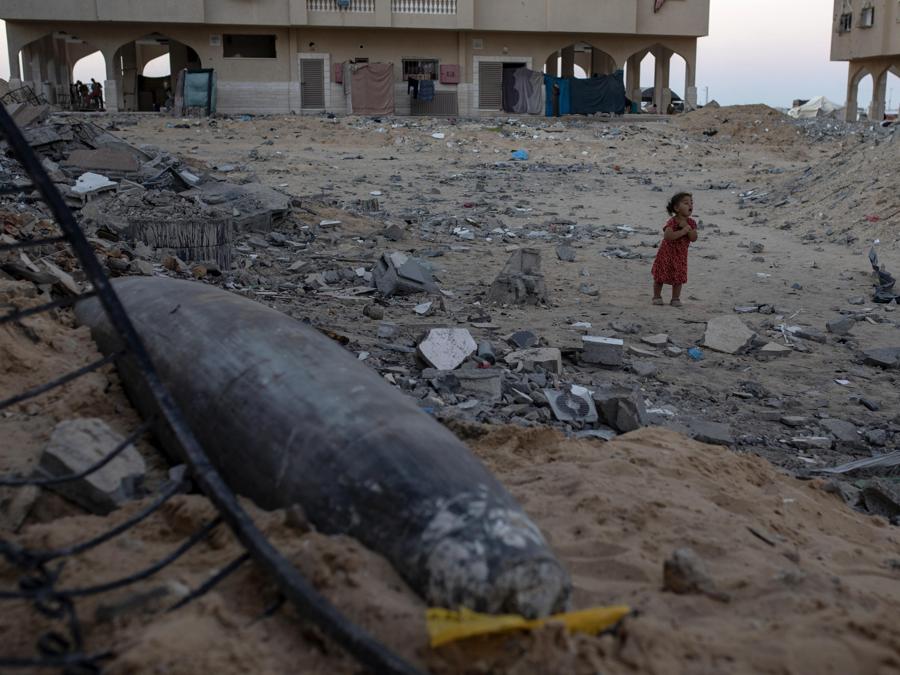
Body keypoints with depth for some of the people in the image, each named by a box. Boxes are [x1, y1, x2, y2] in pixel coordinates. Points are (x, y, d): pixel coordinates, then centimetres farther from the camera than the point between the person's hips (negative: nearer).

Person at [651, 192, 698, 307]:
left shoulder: (691, 223, -4)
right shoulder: (672, 222, -21)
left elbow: (694, 238, -12)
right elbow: (667, 236, -35)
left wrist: (687, 228, -26)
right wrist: (682, 231, -36)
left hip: (680, 255, 4)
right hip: (666, 253, -4)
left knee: (679, 277, 5)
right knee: (660, 276, 5)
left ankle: (676, 298, 17)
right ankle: (657, 296, 21)